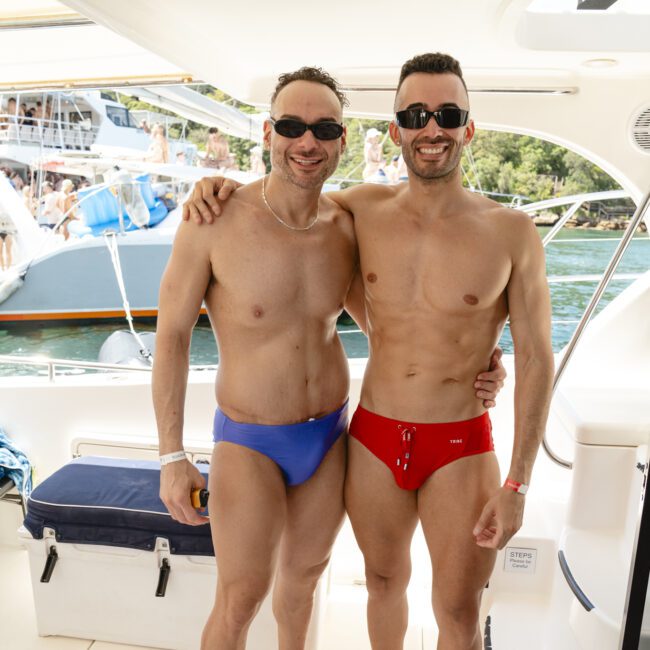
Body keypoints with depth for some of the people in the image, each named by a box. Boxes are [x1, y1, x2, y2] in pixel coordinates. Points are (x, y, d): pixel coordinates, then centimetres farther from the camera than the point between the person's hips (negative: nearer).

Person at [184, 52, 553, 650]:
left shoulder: (512, 232, -10)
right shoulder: (365, 208, -3)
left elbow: (535, 360, -7)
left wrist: (517, 484, -9)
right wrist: (224, 185, -6)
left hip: (461, 449, -2)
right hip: (374, 440, 2)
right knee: (385, 580, 24)